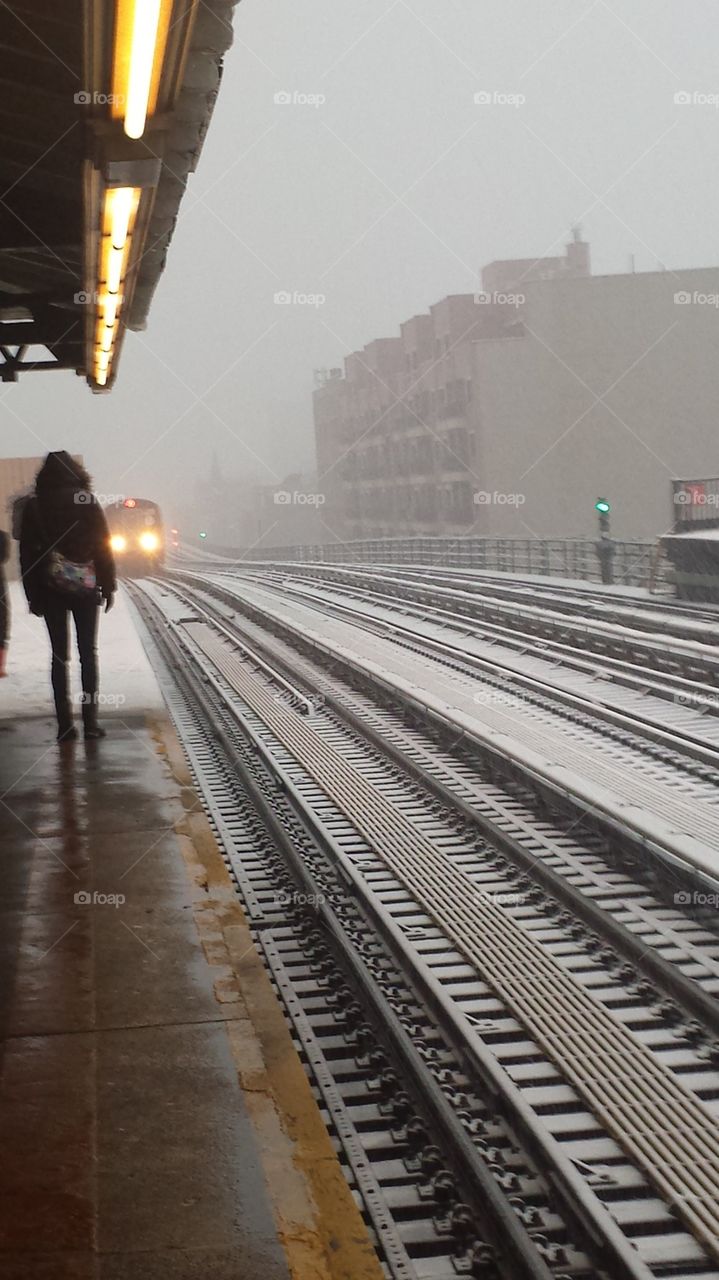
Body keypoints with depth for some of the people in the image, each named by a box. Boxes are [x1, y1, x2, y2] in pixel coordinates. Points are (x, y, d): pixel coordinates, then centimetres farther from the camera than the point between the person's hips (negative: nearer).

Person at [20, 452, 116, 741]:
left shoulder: (34, 506, 1)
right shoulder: (86, 501, -3)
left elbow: (27, 554, 2)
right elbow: (103, 546, -3)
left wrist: (33, 594, 7)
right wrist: (108, 586, 3)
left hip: (50, 588, 1)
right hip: (85, 586, -1)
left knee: (59, 654, 5)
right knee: (88, 651, 5)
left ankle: (65, 725, 0)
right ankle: (90, 720, -1)